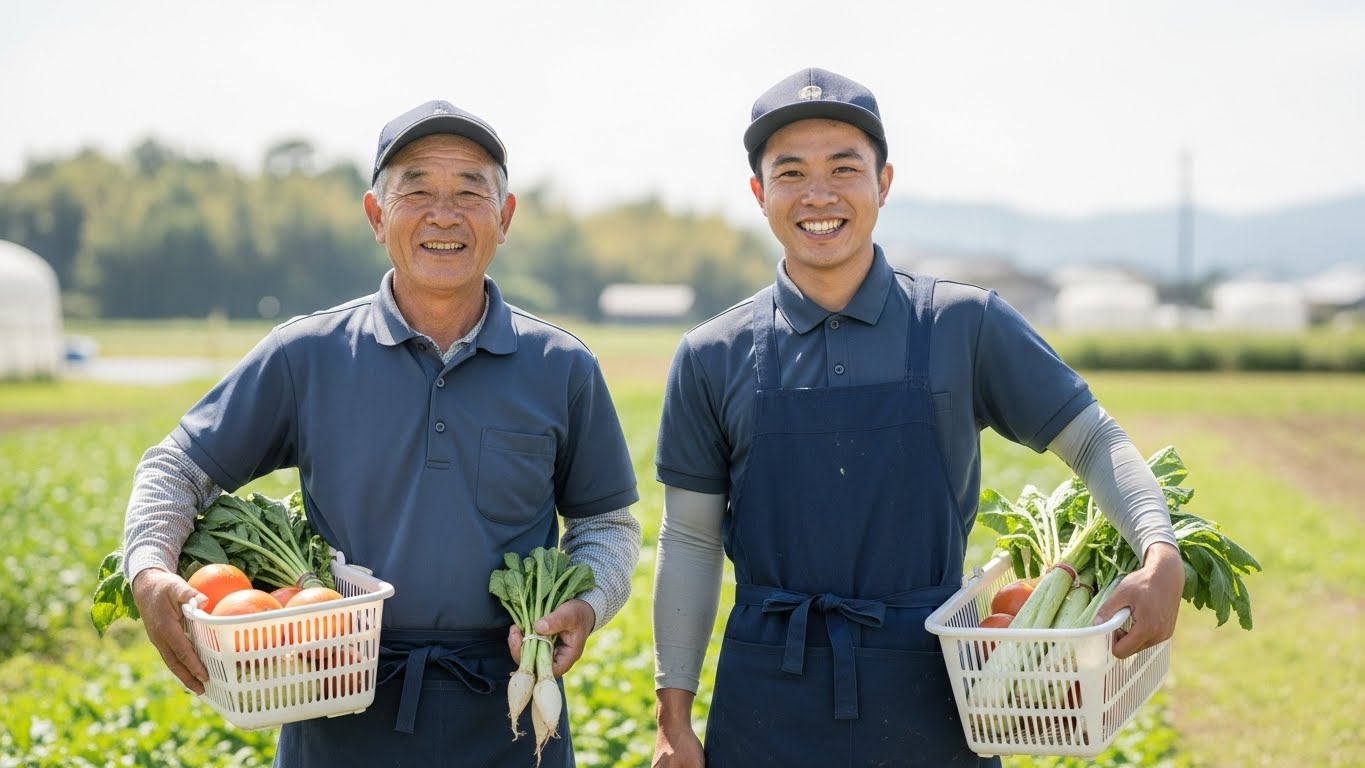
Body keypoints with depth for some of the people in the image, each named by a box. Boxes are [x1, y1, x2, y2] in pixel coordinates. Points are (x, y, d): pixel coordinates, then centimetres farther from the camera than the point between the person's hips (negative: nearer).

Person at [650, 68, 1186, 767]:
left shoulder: (966, 326, 0)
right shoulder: (714, 359, 3)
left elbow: (1092, 439, 6)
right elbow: (690, 541, 7)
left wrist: (1161, 557, -12)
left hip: (930, 704, 0)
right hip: (769, 709, 1)